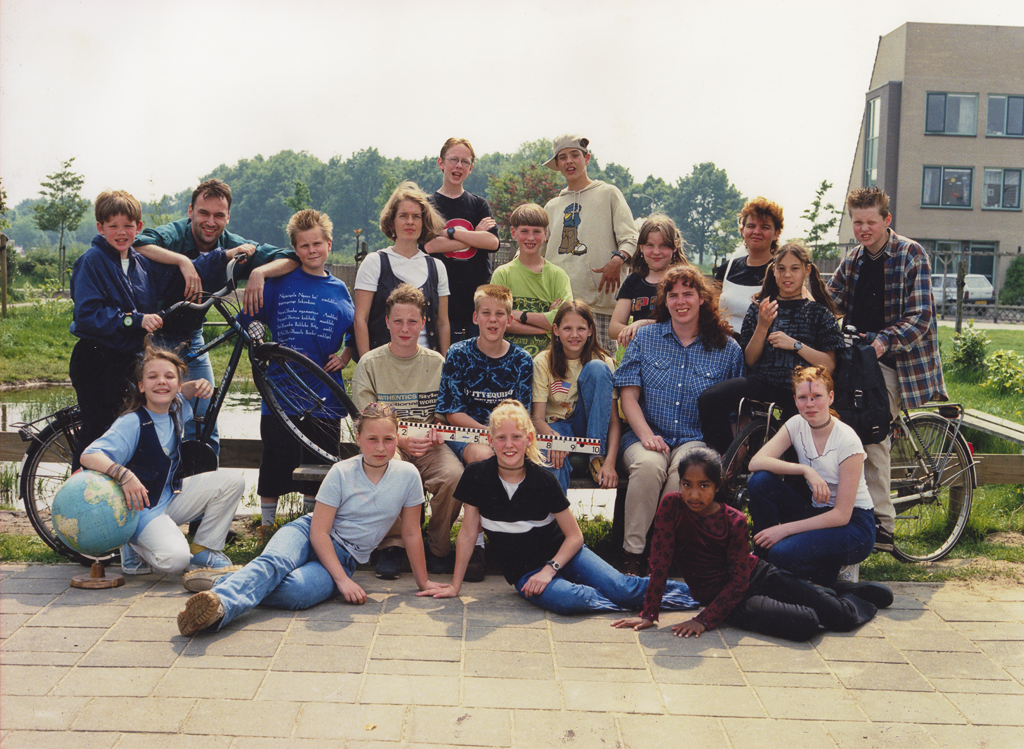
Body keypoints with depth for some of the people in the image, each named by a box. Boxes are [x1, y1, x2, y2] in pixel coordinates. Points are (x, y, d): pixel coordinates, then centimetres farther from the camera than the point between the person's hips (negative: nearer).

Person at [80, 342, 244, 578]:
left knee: (232, 480, -8)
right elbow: (89, 456, -30)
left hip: (171, 498, 7)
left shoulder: (177, 409, 1)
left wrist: (199, 386, 2)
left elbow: (182, 392, 27)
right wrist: (125, 476, -48)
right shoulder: (132, 423, -21)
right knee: (175, 559, -32)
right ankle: (135, 546, 2)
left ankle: (203, 551, 1)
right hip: (142, 508, -7)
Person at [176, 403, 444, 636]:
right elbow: (319, 531, -11)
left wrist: (423, 582, 9)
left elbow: (411, 534, 4)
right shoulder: (341, 473, -9)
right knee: (274, 562, -38)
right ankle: (218, 604, -59)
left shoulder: (407, 475, -6)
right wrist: (342, 579, -21)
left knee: (294, 591, -34)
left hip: (344, 558, 1)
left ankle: (225, 581, -28)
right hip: (308, 534, -1)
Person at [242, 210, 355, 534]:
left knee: (319, 467, 9)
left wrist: (344, 356, 1)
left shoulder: (339, 289, 9)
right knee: (276, 461, 3)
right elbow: (249, 320, 4)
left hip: (325, 394, 2)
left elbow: (354, 333, 17)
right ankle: (267, 522, 22)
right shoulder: (280, 282, 1)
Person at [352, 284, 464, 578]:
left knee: (454, 475, -31)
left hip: (429, 445, 2)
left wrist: (437, 432, -8)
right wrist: (401, 440, -17)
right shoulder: (370, 364, 5)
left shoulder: (437, 363, 11)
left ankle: (438, 546, -5)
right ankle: (392, 543, -13)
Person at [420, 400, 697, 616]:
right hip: (523, 570, -1)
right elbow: (468, 533, 0)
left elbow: (575, 536, -3)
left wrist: (550, 569, -17)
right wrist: (455, 586, 1)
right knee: (568, 600, -34)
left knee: (622, 588, -20)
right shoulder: (476, 476, -8)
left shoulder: (544, 480, -9)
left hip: (560, 552, 1)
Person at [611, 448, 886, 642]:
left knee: (841, 618, -8)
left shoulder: (735, 521, -12)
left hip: (757, 575, 1)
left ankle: (851, 599, 30)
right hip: (719, 592, -1)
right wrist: (649, 614, -13)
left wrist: (705, 620, -23)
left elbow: (739, 578, -14)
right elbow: (660, 561, -11)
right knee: (804, 626, -24)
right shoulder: (671, 506, -12)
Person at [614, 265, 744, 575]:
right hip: (645, 434, 0)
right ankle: (632, 553, -24)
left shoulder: (727, 349, 8)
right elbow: (628, 395, 4)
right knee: (648, 465, -34)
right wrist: (646, 435, -12)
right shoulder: (645, 337, 10)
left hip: (697, 439, 0)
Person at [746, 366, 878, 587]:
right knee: (759, 480, -19)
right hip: (815, 511, 6)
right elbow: (756, 462, -17)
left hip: (852, 524, -6)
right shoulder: (797, 424, -5)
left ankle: (828, 573, 1)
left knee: (782, 553, -32)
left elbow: (842, 515, -21)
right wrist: (805, 470, -29)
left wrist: (785, 529, -24)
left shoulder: (847, 441, -21)